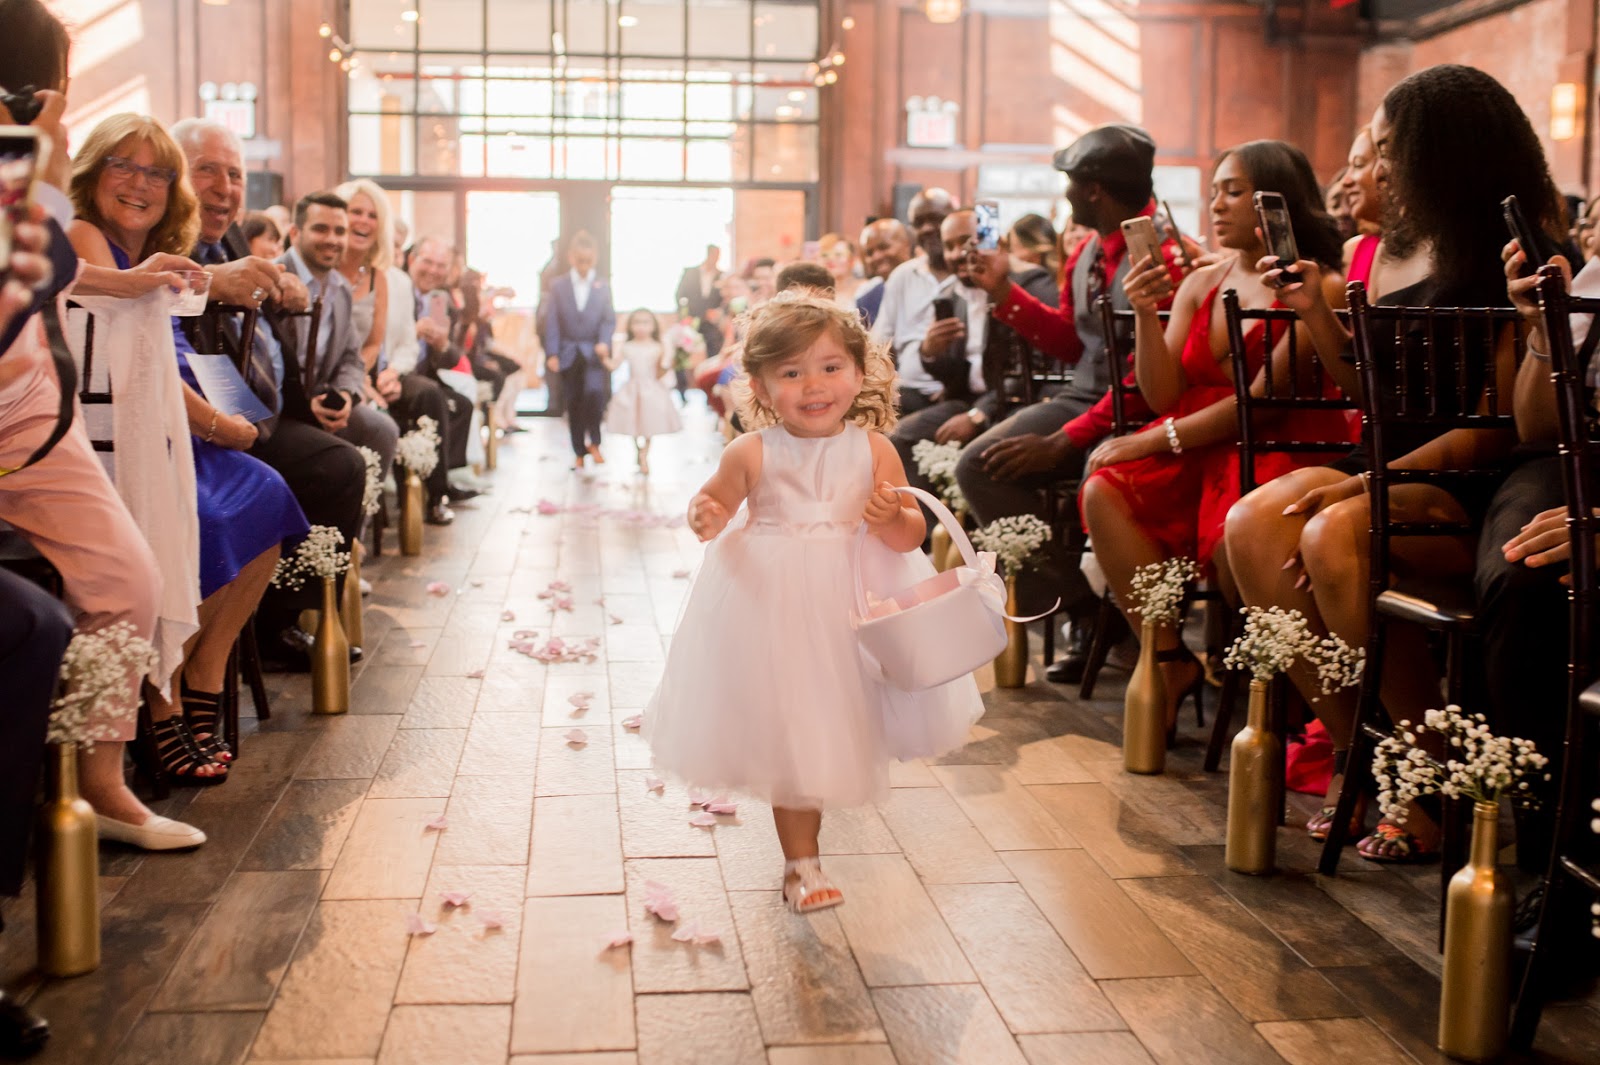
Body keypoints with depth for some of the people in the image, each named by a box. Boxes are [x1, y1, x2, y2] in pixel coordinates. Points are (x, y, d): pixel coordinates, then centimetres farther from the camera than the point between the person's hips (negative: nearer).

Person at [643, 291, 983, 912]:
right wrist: (704, 518, -18)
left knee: (839, 717, 13)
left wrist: (893, 517, -26)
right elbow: (715, 503, 4)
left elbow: (910, 536, -4)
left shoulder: (873, 449, -6)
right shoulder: (751, 453, -9)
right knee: (788, 730, 6)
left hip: (853, 602, 2)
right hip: (771, 603, -1)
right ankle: (801, 862, 20)